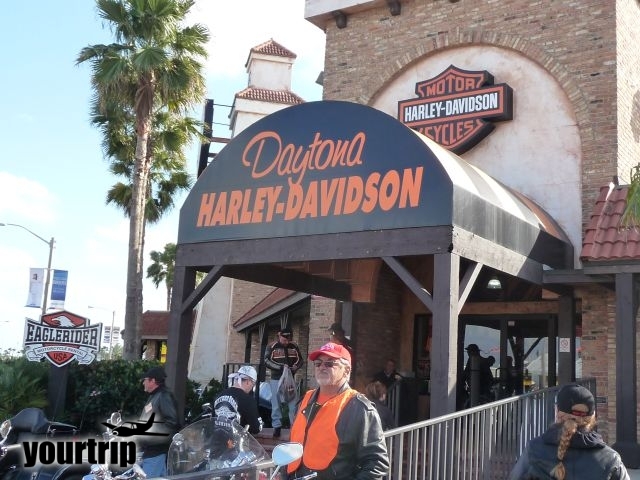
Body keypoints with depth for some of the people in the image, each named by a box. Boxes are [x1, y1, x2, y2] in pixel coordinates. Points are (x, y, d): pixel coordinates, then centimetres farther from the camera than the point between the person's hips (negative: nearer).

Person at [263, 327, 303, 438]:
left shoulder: (294, 347, 4)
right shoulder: (272, 347, -5)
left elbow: (300, 360, 10)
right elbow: (267, 361, -10)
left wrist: (293, 368, -10)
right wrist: (281, 367, -19)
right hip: (276, 379, -2)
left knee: (294, 403, 0)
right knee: (276, 404, 1)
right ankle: (277, 426, 9)